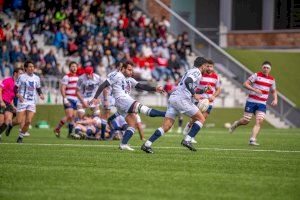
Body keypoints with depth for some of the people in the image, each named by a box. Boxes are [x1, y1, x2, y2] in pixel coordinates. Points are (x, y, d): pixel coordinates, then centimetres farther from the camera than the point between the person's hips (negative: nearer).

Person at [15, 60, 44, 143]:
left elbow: (38, 89, 21)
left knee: (28, 121, -9)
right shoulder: (21, 77, -4)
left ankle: (20, 136, 7)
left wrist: (41, 94, 0)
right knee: (19, 121, -7)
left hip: (32, 102, 3)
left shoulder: (36, 78, 9)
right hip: (22, 101, -3)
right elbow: (15, 88, -4)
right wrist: (19, 95, -22)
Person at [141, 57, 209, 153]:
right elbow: (188, 81, -21)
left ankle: (147, 144, -8)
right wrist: (194, 95, -15)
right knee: (201, 119, 3)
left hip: (173, 98, 9)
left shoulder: (189, 71, 28)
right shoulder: (197, 72, -2)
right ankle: (187, 140, -6)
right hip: (182, 99, -9)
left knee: (166, 126, 2)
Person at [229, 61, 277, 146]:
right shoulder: (256, 75, -5)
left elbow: (273, 91, 24)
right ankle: (236, 124, 34)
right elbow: (245, 84, -10)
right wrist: (254, 89, -23)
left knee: (259, 121, -15)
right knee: (245, 121, 1)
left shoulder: (272, 79, 9)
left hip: (262, 104, 3)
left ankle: (252, 140, -16)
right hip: (251, 102, -3)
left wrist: (275, 99, 4)